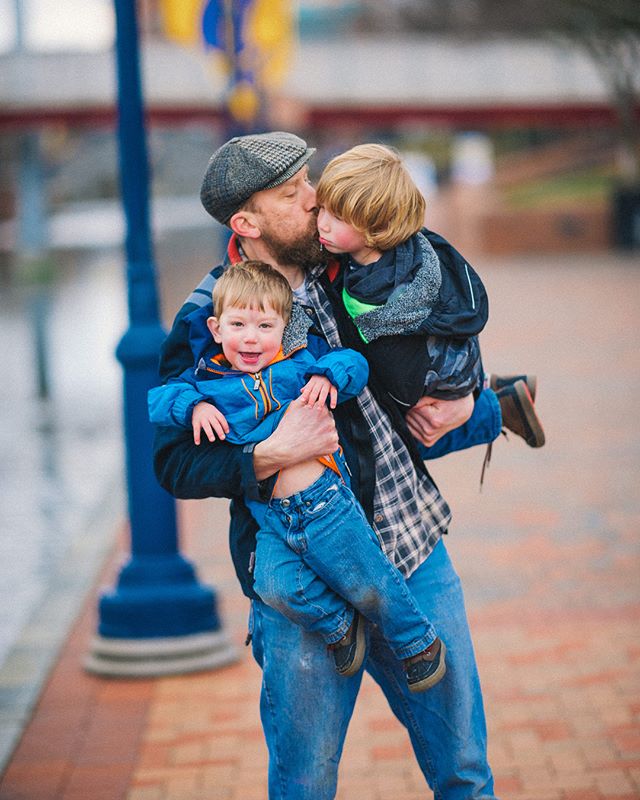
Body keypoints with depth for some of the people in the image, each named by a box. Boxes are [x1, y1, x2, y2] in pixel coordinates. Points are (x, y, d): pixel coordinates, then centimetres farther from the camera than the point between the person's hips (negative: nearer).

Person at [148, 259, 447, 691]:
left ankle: (419, 640, 27)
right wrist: (191, 406, -10)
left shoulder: (300, 358, 6)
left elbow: (353, 362, 8)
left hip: (325, 500, -2)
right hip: (271, 519, 2)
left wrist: (329, 375, -12)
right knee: (277, 587, -21)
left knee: (369, 583, 1)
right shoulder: (207, 380, 9)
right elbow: (155, 399, 7)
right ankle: (338, 625, 7)